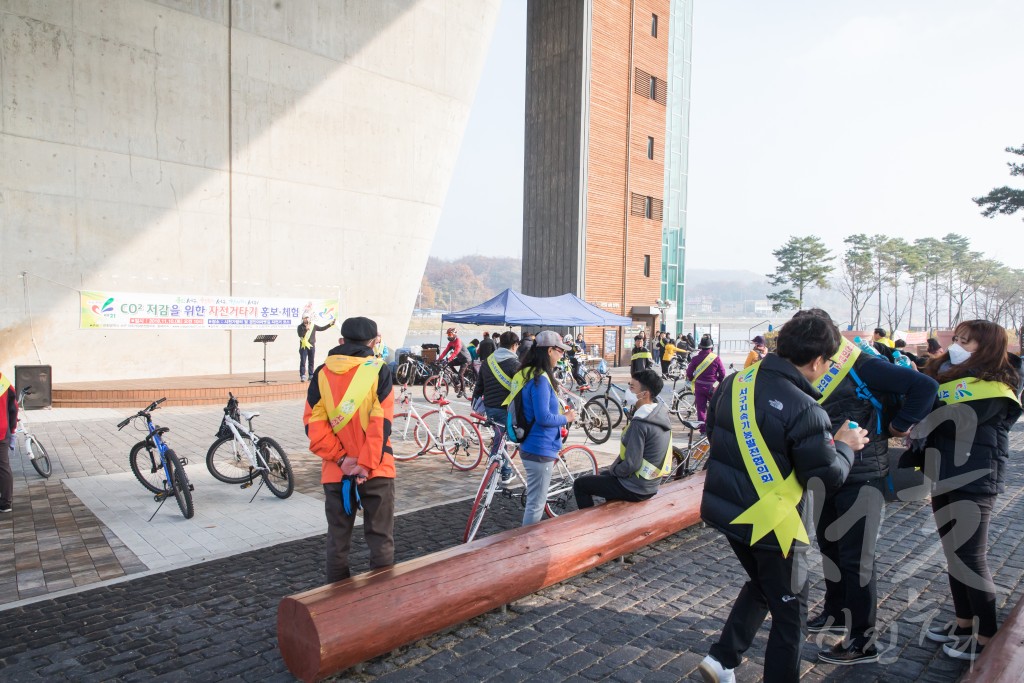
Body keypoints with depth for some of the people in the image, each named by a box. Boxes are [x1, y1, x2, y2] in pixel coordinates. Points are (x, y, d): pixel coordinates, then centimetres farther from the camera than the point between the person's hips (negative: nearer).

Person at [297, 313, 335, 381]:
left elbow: (322, 328, 16)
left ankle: (311, 376, 14)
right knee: (303, 362, -5)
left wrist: (330, 324, 14)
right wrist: (306, 329, -26)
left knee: (311, 362, 8)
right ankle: (302, 376, -5)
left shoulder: (313, 326, 10)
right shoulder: (300, 327, -1)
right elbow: (300, 335, -15)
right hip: (303, 346, -3)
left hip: (312, 346, 4)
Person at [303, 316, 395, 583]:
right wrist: (367, 464, -12)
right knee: (381, 538, 9)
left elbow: (314, 423, -4)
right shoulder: (378, 370, -7)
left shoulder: (322, 373, 1)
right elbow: (381, 423, -14)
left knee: (337, 539, 15)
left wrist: (341, 458, -6)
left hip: (336, 470, 3)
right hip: (376, 469, -2)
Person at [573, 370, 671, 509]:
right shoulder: (661, 414, 1)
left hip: (635, 490, -9)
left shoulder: (639, 424, -27)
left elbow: (631, 464, -27)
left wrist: (613, 470, -7)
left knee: (580, 484, 4)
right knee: (605, 475, 33)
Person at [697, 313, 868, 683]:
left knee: (761, 586, 29)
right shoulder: (805, 410, -24)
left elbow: (713, 430, 12)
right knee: (790, 614, 15)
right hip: (770, 523, -7)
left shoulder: (735, 382, -3)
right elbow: (827, 478, -15)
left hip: (726, 510, 7)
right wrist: (846, 445, 2)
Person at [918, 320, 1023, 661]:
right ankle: (964, 623, 29)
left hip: (974, 482, -8)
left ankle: (986, 636, 15)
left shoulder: (992, 390, -14)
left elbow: (950, 420, -27)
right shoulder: (950, 376, 13)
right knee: (954, 554, 16)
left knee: (970, 558, 0)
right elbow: (930, 418, 10)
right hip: (946, 478, 8)